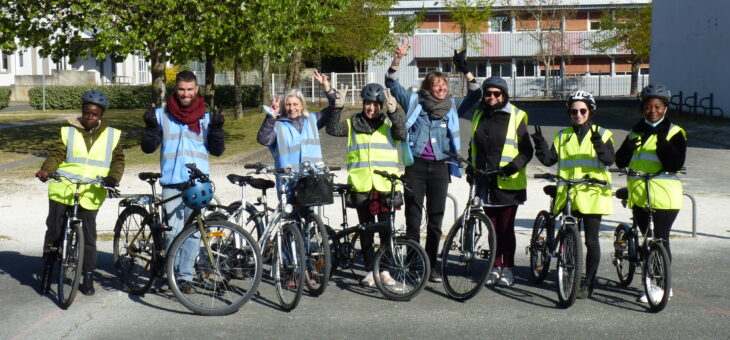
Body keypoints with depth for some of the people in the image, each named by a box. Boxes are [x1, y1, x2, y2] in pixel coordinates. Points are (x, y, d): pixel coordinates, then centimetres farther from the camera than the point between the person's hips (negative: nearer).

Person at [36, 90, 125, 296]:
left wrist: (113, 178, -16)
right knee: (54, 230, 4)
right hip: (63, 190, 0)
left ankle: (88, 277, 15)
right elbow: (56, 155, 2)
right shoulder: (68, 132, 7)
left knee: (88, 236, 3)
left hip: (91, 194, 0)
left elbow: (118, 160, 3)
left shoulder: (111, 136, 7)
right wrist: (46, 170, -18)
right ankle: (47, 268, 23)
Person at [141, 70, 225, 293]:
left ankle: (185, 276, 11)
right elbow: (148, 148, 7)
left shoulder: (206, 117, 11)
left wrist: (216, 129, -9)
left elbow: (217, 150, 7)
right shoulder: (162, 116, 9)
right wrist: (150, 127, -10)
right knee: (172, 231, -5)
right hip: (172, 182, -1)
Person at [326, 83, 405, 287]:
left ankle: (385, 270, 14)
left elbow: (401, 134, -13)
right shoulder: (353, 124, 8)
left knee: (386, 229, 2)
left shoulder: (388, 124, 7)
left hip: (386, 185, 0)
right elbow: (333, 130, -7)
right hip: (362, 186, 1)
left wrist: (394, 112, -26)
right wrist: (337, 108, -20)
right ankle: (370, 270, 16)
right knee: (365, 230, 7)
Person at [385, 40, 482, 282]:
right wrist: (397, 59, -12)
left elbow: (475, 96, 2)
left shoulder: (453, 107, 11)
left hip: (440, 167, 2)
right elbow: (391, 84, 2)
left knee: (436, 217, 5)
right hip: (416, 165, -1)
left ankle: (431, 264, 13)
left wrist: (465, 71, -10)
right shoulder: (414, 102, 7)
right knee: (413, 214, 1)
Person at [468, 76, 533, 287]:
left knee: (506, 227, 0)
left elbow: (526, 150, -3)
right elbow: (473, 147, 25)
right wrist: (471, 169, 15)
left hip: (508, 183, -4)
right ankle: (495, 267, 20)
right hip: (486, 182, 5)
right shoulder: (479, 116, 13)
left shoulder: (516, 117, -2)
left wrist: (515, 165, -19)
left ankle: (507, 268, 11)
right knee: (493, 227, 10)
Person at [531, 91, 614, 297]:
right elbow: (549, 159, 4)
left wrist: (599, 145, -29)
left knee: (591, 240, 0)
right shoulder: (562, 136, 14)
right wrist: (540, 145, -13)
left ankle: (588, 283, 9)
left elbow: (609, 159, -10)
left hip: (593, 193, -2)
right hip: (567, 195, 3)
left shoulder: (601, 134, 6)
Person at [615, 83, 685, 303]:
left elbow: (675, 165, -13)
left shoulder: (674, 133, -1)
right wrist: (628, 148, -14)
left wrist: (664, 145, -28)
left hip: (664, 194, -5)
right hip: (638, 193, 5)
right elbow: (621, 162, 7)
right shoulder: (636, 131, 14)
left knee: (660, 240, -4)